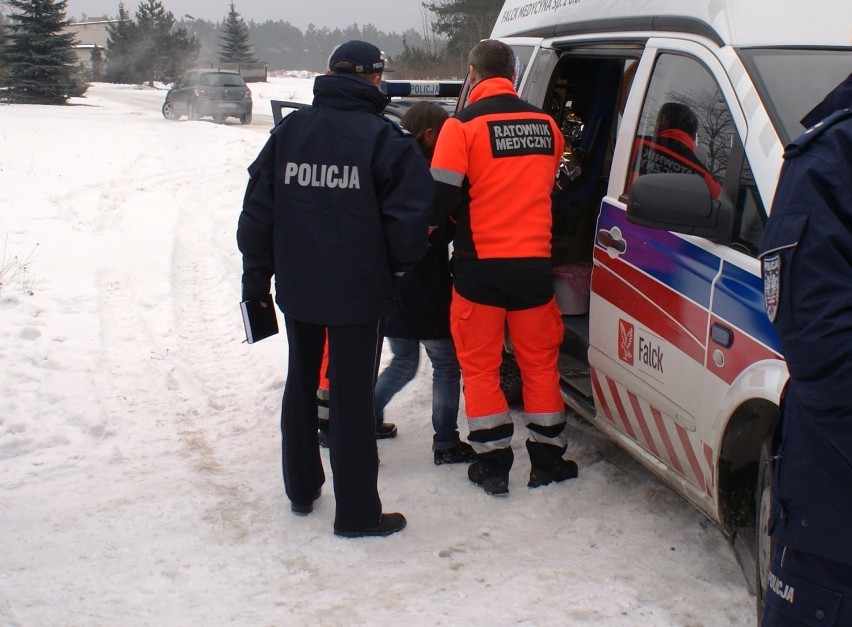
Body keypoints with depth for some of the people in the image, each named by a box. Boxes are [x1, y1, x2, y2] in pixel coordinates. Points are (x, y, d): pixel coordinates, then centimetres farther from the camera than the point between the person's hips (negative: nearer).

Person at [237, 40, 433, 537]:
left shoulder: (290, 130, 3)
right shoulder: (384, 138, -10)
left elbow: (257, 211, 4)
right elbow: (410, 216, -16)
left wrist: (256, 279, 11)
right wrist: (399, 265, 4)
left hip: (296, 287, 4)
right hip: (358, 292, -4)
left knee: (301, 385, 21)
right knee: (353, 396, 4)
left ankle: (301, 489, 34)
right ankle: (357, 512, 11)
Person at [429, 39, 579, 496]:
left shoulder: (463, 126, -10)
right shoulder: (546, 126, 5)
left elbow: (440, 197, -12)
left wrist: (429, 225, 9)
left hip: (481, 266, -4)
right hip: (534, 264, 4)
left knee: (480, 366, 8)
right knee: (539, 361, 15)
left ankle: (494, 466, 12)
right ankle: (547, 461, 22)